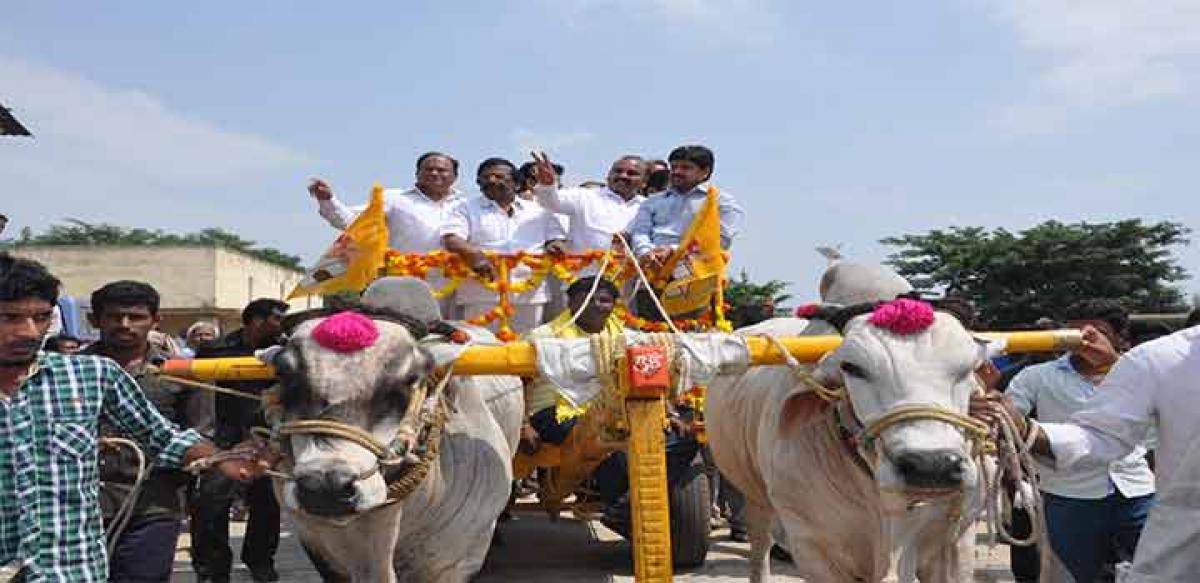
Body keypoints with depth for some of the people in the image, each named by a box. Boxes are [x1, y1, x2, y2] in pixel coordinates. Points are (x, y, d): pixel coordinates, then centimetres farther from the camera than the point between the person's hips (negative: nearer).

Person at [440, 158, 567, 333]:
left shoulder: (538, 211, 18)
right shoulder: (466, 208, 10)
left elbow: (558, 239, 18)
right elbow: (451, 240, -4)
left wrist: (556, 246, -8)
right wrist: (474, 254, -25)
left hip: (530, 295, 3)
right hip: (482, 296, -2)